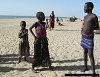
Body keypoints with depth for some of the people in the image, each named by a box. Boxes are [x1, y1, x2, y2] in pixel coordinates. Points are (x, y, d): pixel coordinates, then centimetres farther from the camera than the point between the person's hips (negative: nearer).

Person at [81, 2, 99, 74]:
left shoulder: (94, 16, -11)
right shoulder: (85, 17, 10)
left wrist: (91, 28, -14)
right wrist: (83, 28, 4)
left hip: (89, 37, -7)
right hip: (84, 36, 8)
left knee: (90, 55, -8)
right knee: (85, 52, 16)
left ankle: (94, 72, -2)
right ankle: (86, 67, 29)